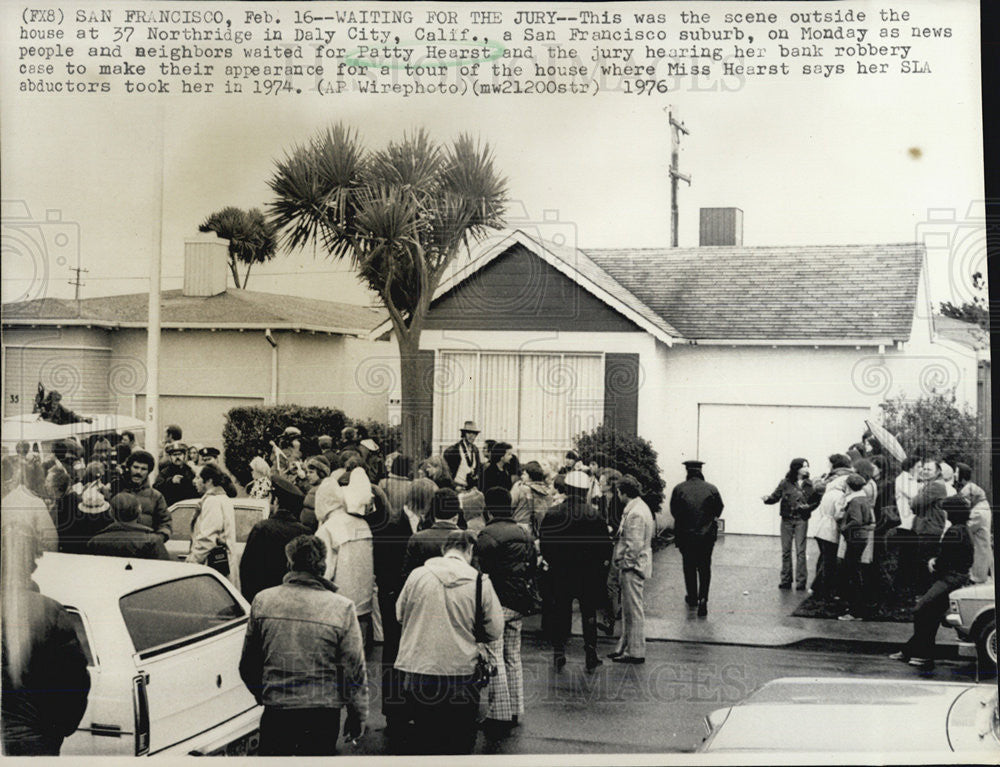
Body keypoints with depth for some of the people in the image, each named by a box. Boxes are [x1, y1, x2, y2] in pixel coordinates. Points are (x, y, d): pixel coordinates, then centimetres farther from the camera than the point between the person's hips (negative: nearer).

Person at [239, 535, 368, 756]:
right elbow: (355, 671, -7)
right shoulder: (342, 608, -10)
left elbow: (247, 665, 7)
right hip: (323, 717, -2)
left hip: (275, 712, 2)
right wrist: (358, 717, 5)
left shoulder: (262, 601, -3)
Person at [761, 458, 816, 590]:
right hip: (787, 520, 1)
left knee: (800, 551, -5)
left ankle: (800, 581, -1)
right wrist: (767, 499, -20)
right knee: (786, 551, 7)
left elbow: (814, 502, 5)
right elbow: (775, 496, 1)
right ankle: (786, 580, 18)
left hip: (801, 520, -1)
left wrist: (809, 506, -16)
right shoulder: (785, 483, -1)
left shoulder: (809, 485, 2)